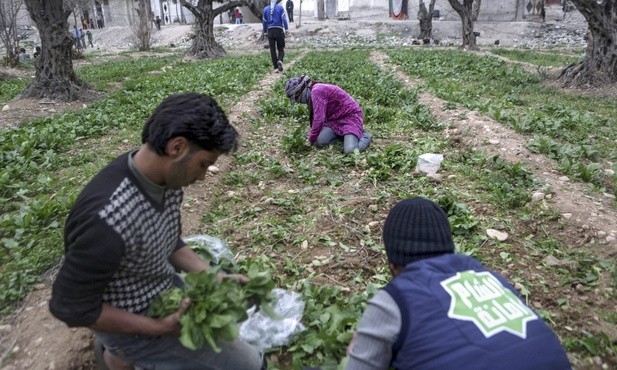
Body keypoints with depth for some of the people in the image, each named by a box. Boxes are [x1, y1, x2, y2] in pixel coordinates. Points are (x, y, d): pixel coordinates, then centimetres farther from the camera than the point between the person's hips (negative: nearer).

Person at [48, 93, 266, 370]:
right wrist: (158, 328, -20)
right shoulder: (107, 219, -34)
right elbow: (72, 308, -23)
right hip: (132, 322, -7)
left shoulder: (166, 178, -11)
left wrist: (212, 276, -4)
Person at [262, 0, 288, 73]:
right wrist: (286, 29, -7)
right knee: (281, 49, 7)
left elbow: (264, 22, 13)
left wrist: (265, 32, 20)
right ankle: (280, 61, -23)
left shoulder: (266, 9, 9)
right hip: (279, 30, -2)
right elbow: (284, 19, -9)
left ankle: (276, 68, 3)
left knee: (272, 50, 6)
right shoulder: (280, 7, -1)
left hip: (270, 31, 2)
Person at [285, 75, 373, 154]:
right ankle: (343, 134, 9)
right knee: (320, 141, -13)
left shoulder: (316, 91, -23)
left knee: (350, 150, -27)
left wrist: (311, 139, -11)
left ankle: (365, 136, 2)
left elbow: (319, 119, -25)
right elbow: (315, 117, 18)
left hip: (351, 116, -9)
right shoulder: (314, 92, 8)